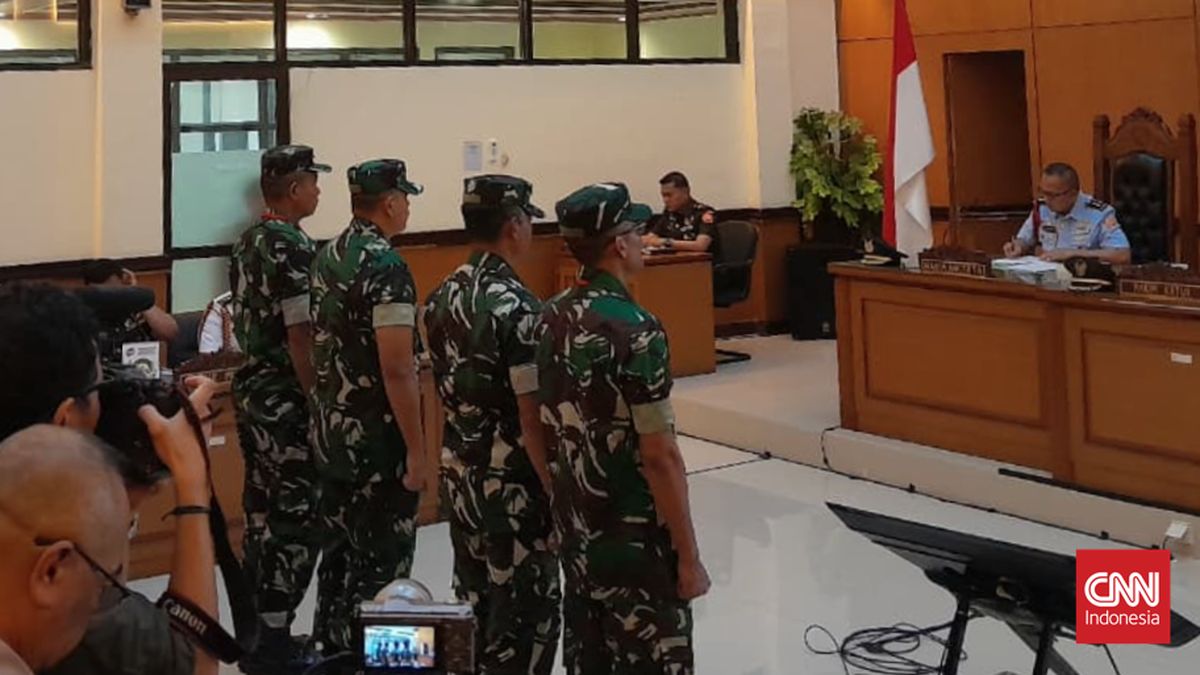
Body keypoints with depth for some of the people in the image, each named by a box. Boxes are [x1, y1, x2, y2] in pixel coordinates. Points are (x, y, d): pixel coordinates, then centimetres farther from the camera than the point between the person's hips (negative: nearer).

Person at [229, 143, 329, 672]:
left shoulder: (248, 242, 11)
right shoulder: (293, 246, -17)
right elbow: (300, 337, -20)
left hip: (251, 390, 9)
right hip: (285, 399, -9)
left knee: (262, 513, 14)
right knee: (297, 519, -2)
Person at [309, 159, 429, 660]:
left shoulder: (327, 257, 9)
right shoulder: (386, 266, -18)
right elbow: (396, 369, -22)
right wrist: (416, 448, -17)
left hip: (331, 434, 9)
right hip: (378, 441, -9)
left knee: (339, 552, 17)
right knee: (381, 566, 0)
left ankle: (332, 649, 27)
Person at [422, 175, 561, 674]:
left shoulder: (443, 297, 4)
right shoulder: (517, 307, -21)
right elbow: (533, 417, -22)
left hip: (458, 476, 8)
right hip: (513, 486, -8)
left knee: (473, 604, 19)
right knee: (525, 616, 4)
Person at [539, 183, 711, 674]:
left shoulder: (553, 318, 2)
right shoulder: (635, 331, -21)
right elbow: (659, 456, -21)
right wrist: (689, 558, -14)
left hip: (576, 528, 8)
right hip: (635, 537, -8)